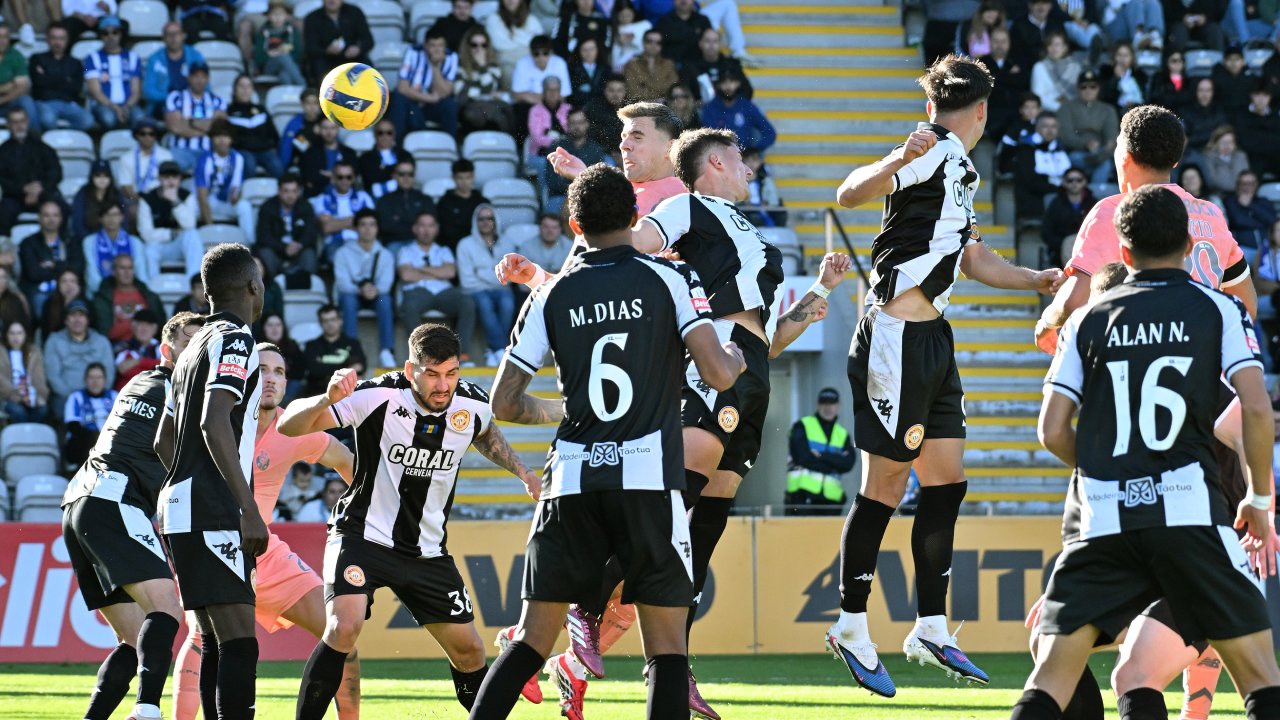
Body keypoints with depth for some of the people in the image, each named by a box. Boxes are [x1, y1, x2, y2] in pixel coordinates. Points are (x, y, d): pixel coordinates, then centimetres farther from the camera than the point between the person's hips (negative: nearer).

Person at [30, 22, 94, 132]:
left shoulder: (74, 63, 22)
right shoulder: (37, 59, 18)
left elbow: (77, 87, 5)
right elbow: (40, 81, -1)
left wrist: (51, 80, 2)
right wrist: (65, 79, 6)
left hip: (69, 103, 2)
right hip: (45, 102, -2)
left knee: (87, 120, -32)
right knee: (47, 119, -40)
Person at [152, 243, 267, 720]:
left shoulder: (197, 345, 21)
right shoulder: (234, 341, -8)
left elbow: (165, 439, 28)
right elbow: (214, 425, -21)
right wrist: (249, 511, -24)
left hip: (180, 510, 10)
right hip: (214, 515, -10)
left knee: (216, 644, 11)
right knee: (238, 644, -15)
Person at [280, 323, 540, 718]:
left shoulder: (473, 404, -8)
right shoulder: (378, 397, -22)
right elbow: (289, 426, -25)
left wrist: (520, 469, 6)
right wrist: (327, 400, -44)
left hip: (427, 549, 5)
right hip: (363, 534, -5)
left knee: (468, 652, 8)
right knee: (343, 628, -28)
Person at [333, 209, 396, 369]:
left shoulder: (385, 255, 7)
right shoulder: (343, 253, 2)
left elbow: (386, 282, -9)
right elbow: (342, 282, -11)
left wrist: (376, 289, -34)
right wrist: (360, 290, -32)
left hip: (376, 296, 1)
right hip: (352, 295, -1)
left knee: (385, 298, -34)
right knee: (348, 298, -36)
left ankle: (387, 351, -41)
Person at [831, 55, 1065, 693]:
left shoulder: (957, 169, 18)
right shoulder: (937, 153, -11)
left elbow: (973, 259, 30)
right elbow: (849, 194, -24)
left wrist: (1039, 280, 31)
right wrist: (897, 163, -41)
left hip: (931, 340, 10)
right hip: (896, 337, -10)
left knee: (947, 480, 7)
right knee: (886, 485, -4)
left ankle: (931, 629, 10)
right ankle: (851, 628, 4)